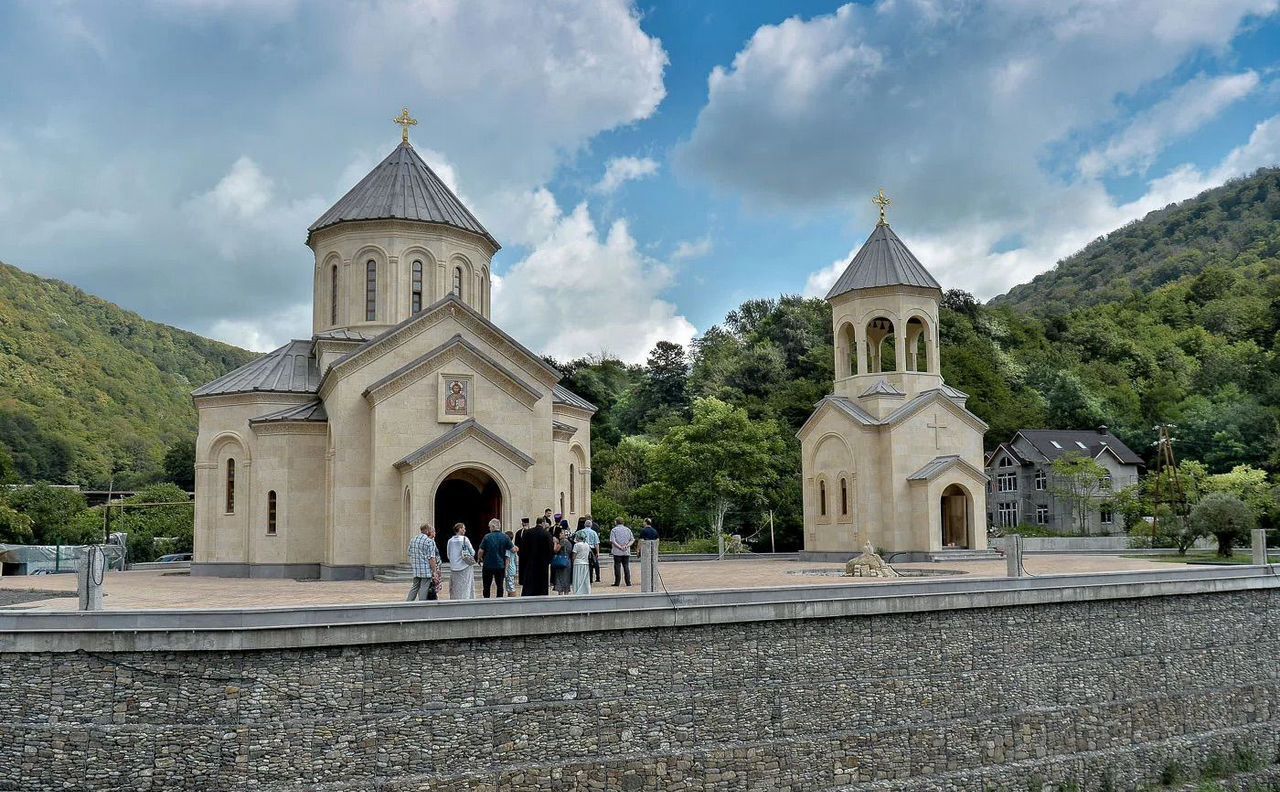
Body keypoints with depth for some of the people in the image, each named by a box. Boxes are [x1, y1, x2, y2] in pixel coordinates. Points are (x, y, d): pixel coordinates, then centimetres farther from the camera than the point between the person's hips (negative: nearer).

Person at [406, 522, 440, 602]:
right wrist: (434, 572, -11)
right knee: (423, 589, 0)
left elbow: (410, 554, 15)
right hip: (426, 570, -6)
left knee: (414, 588, 15)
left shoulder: (412, 540, 11)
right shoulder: (430, 541, -11)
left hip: (415, 570, 7)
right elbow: (431, 558, -15)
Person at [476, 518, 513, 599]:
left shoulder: (487, 537, -8)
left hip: (488, 565, -1)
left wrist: (480, 559, 13)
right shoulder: (505, 537, -3)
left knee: (486, 587, 10)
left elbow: (481, 551, -7)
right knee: (500, 586, 8)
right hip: (500, 565, 1)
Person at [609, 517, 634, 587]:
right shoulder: (628, 529, 10)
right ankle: (628, 583, 3)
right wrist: (627, 546, -4)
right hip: (627, 552, 3)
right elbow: (632, 540, 7)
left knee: (617, 566, 2)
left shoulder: (614, 530, -2)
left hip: (617, 552, -3)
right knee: (626, 566, 6)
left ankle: (617, 582, 3)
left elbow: (612, 541, -13)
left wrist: (619, 547, -12)